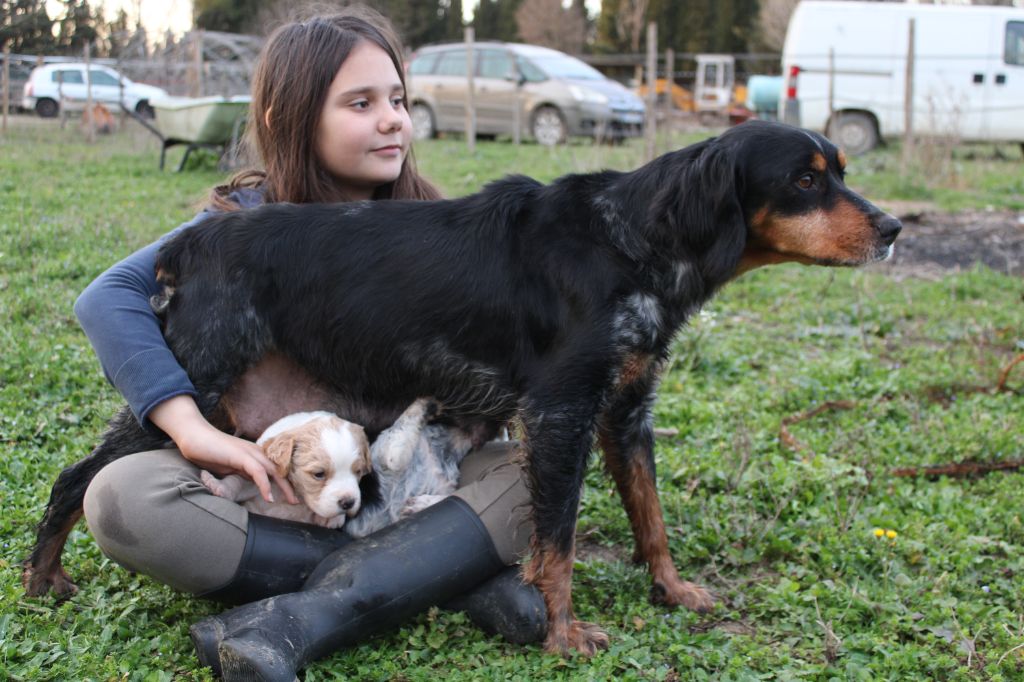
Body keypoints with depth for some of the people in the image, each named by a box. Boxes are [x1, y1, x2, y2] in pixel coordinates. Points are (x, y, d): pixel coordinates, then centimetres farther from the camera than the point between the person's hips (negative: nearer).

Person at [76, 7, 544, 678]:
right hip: (275, 484, -1)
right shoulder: (246, 223, -6)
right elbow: (109, 298, -18)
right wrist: (193, 428, -31)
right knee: (121, 497, -29)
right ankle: (447, 572, -30)